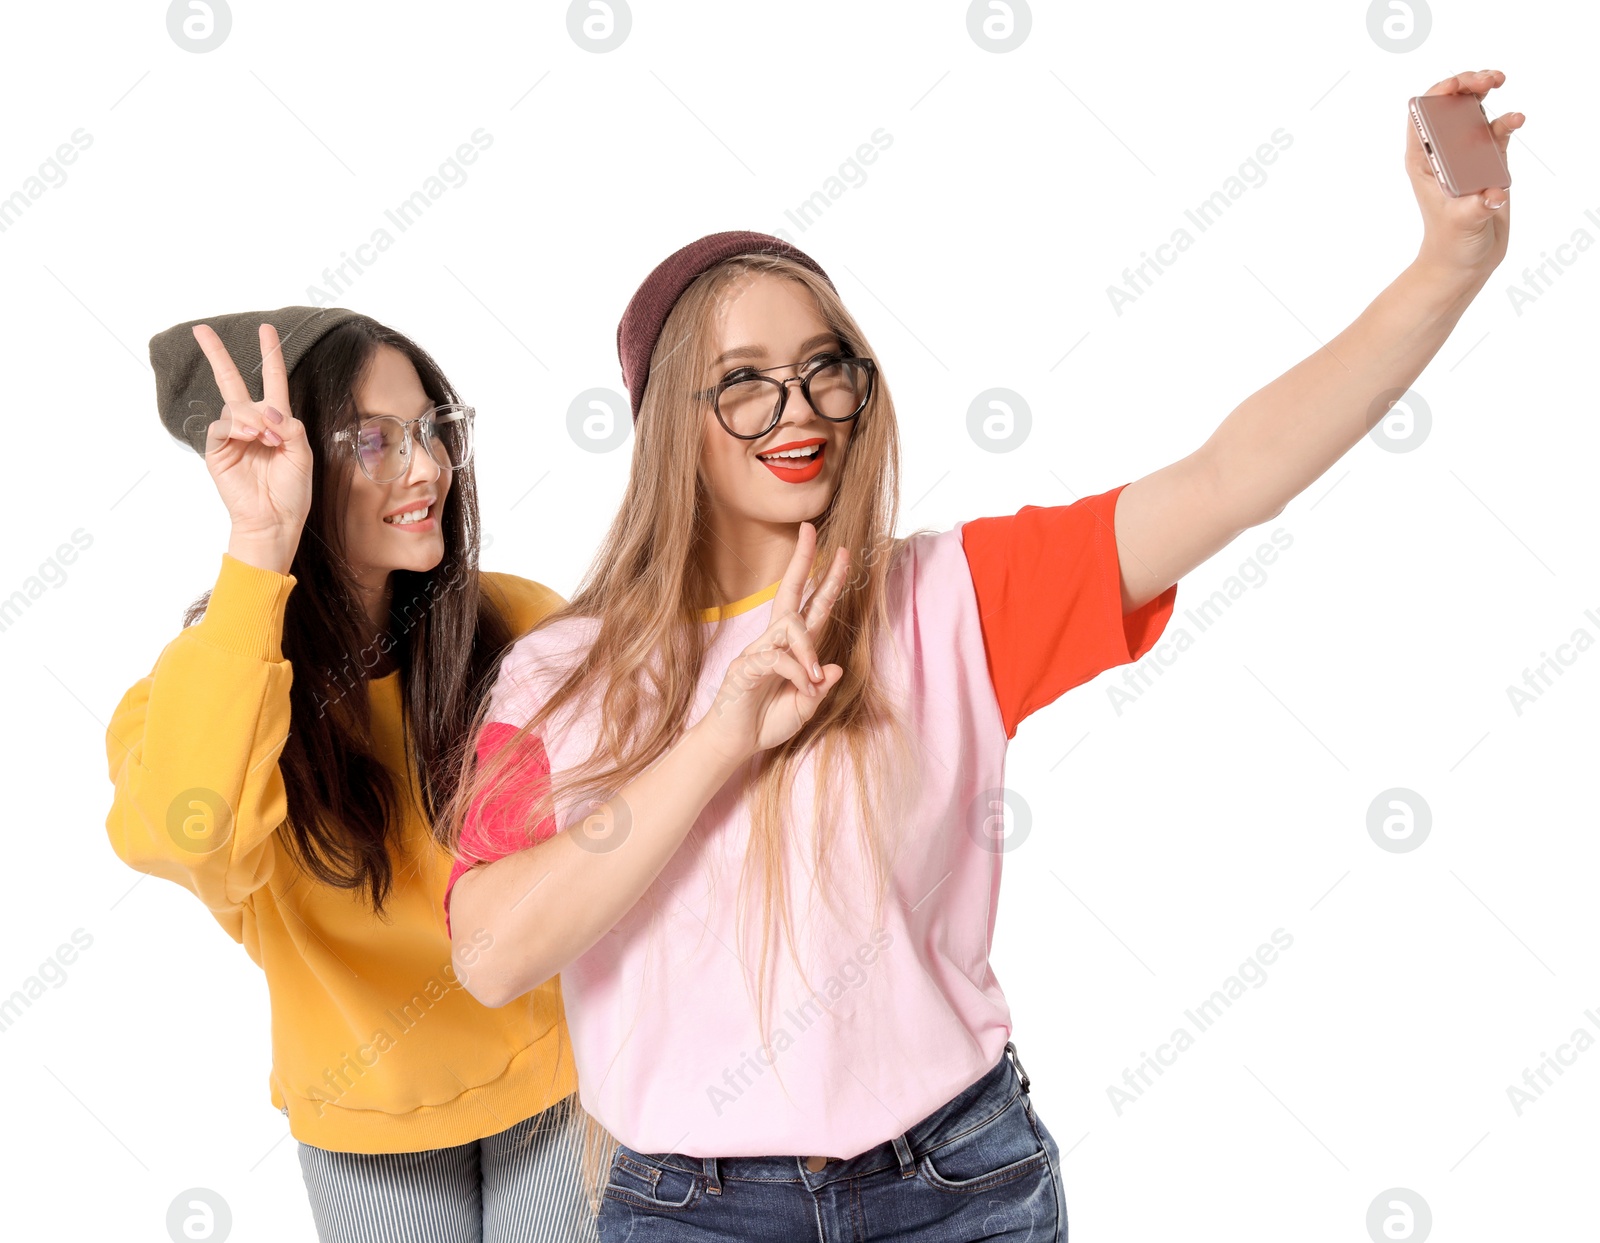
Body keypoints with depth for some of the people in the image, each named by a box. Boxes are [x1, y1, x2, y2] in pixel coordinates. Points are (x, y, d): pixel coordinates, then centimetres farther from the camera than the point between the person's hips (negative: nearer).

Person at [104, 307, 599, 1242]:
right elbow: (178, 837, -42)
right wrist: (257, 550, -44)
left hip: (557, 1084, 1)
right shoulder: (205, 681, -19)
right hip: (368, 1124, 0)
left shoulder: (522, 626, -16)